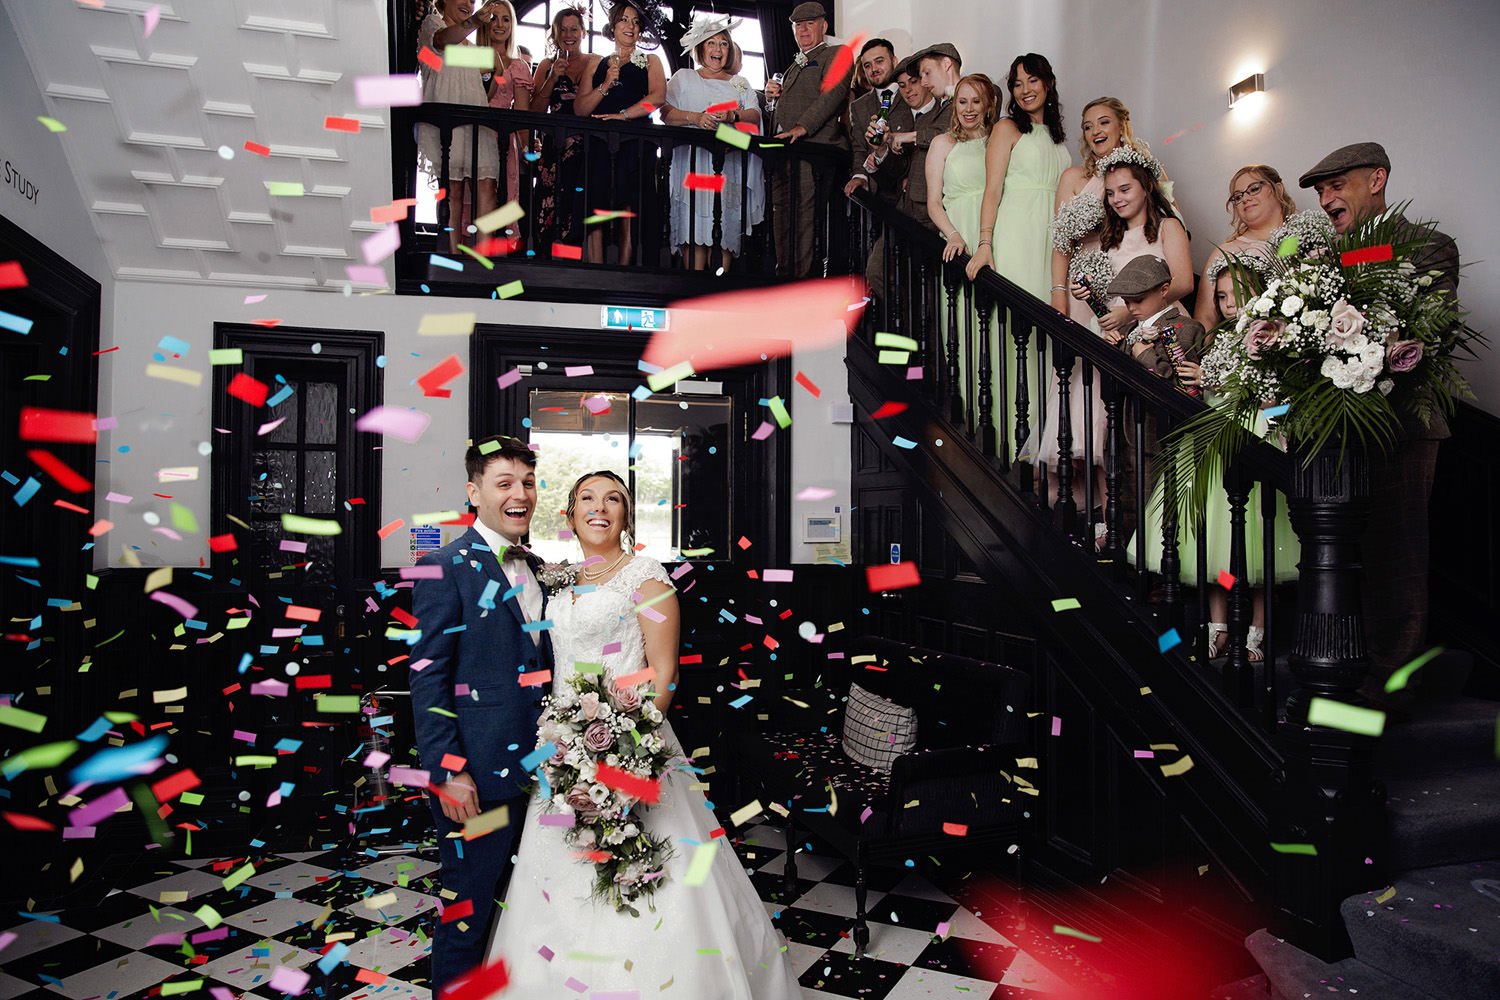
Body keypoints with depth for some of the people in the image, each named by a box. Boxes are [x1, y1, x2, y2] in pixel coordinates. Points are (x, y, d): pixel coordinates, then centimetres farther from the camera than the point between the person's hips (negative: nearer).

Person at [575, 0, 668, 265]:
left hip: (635, 144, -1)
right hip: (599, 144, 2)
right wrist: (605, 85, -3)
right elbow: (579, 108, 12)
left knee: (628, 211, -10)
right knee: (595, 208, -8)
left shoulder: (650, 61, 17)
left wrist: (623, 115, -13)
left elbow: (658, 96, -3)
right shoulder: (597, 62, 20)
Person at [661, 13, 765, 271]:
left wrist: (734, 116, -15)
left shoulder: (740, 83, 22)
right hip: (692, 162, -2)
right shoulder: (683, 78, 17)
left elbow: (755, 117, 7)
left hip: (730, 163, 2)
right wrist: (695, 118, -14)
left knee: (725, 226, -5)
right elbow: (666, 113, 3)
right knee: (694, 228, -11)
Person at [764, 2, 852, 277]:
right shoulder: (796, 65, 30)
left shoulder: (837, 54, 5)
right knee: (782, 221, 7)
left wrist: (803, 127, -26)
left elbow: (833, 92, -13)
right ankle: (784, 277, 14)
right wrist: (772, 95, 12)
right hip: (784, 151, 8)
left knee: (801, 220, -13)